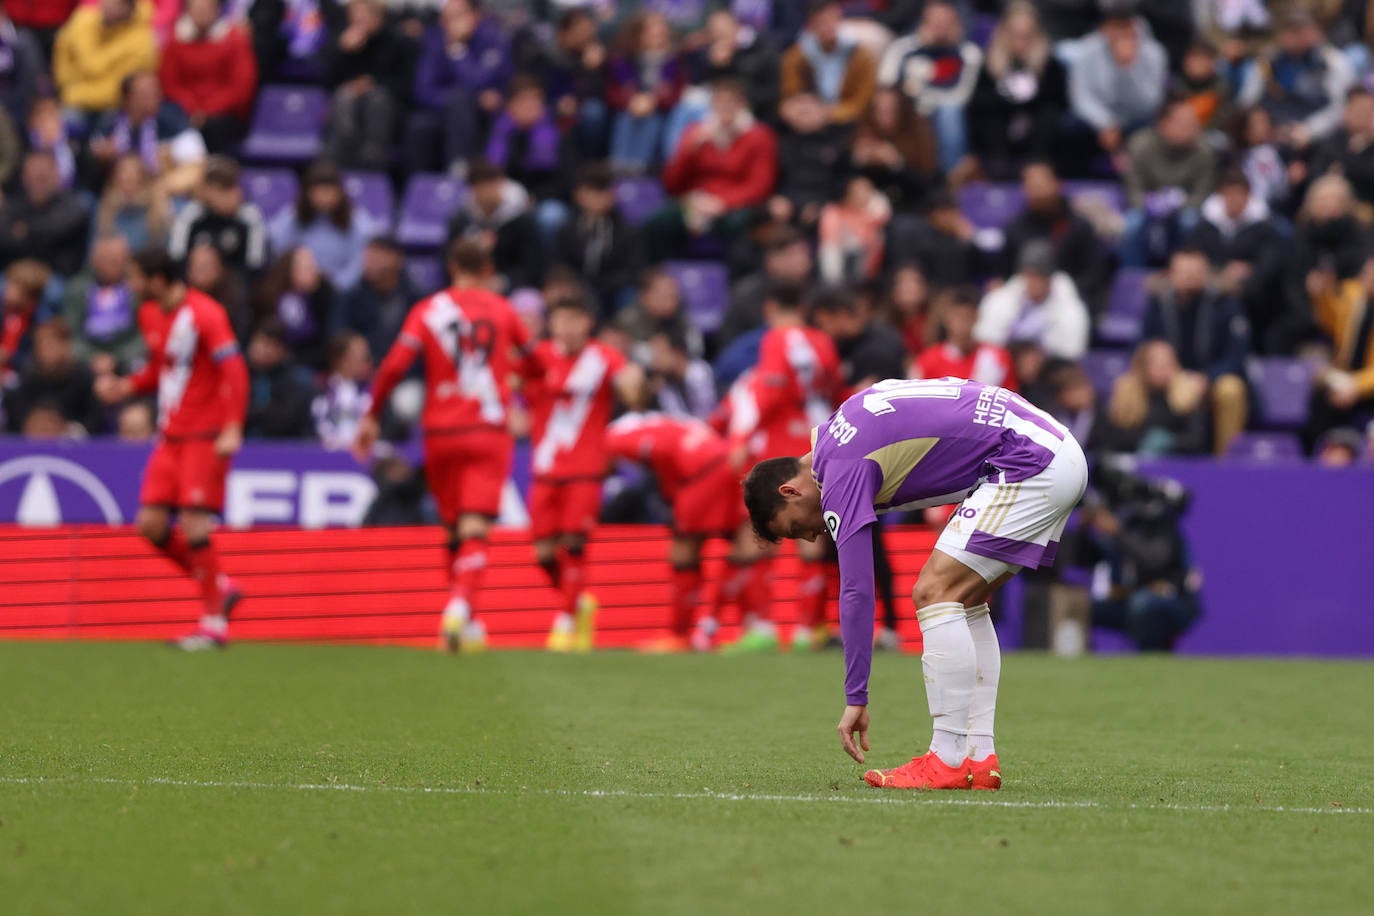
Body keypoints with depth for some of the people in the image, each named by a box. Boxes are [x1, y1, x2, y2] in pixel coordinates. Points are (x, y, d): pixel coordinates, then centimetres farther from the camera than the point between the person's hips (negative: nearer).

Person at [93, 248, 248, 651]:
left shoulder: (204, 313, -13)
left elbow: (234, 369, -17)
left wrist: (232, 428, -25)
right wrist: (127, 386, 5)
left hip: (204, 436, -8)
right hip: (170, 436, 8)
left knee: (194, 524, -13)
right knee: (152, 524, -1)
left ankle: (215, 624, -6)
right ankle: (220, 587, 16)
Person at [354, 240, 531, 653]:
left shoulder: (427, 310, 4)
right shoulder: (502, 310, 6)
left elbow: (393, 366, -6)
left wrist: (371, 417, 2)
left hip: (440, 433, 1)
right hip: (489, 432, -1)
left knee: (453, 530, 14)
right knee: (474, 532, -10)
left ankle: (464, 622, 20)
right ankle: (460, 607, -32)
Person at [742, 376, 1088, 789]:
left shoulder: (842, 473, -11)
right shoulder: (841, 428, 16)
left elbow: (856, 593, -13)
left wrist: (856, 699, -9)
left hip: (1030, 464, -10)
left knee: (936, 593, -11)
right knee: (965, 604, 13)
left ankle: (948, 762, -10)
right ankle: (979, 758, 9)